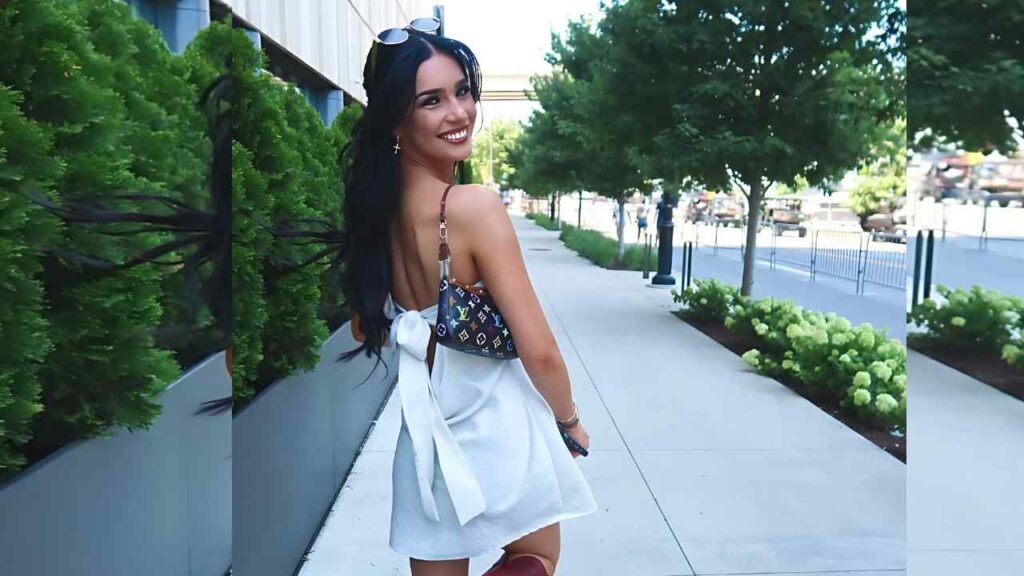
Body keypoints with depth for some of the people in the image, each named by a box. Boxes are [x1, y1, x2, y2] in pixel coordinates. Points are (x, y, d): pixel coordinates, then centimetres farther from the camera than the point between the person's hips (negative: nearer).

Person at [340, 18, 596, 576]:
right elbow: (539, 351, -19)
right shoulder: (475, 204, -22)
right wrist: (571, 420, -1)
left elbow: (365, 330, 11)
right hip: (499, 430, -6)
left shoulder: (375, 204, -1)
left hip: (424, 431, 6)